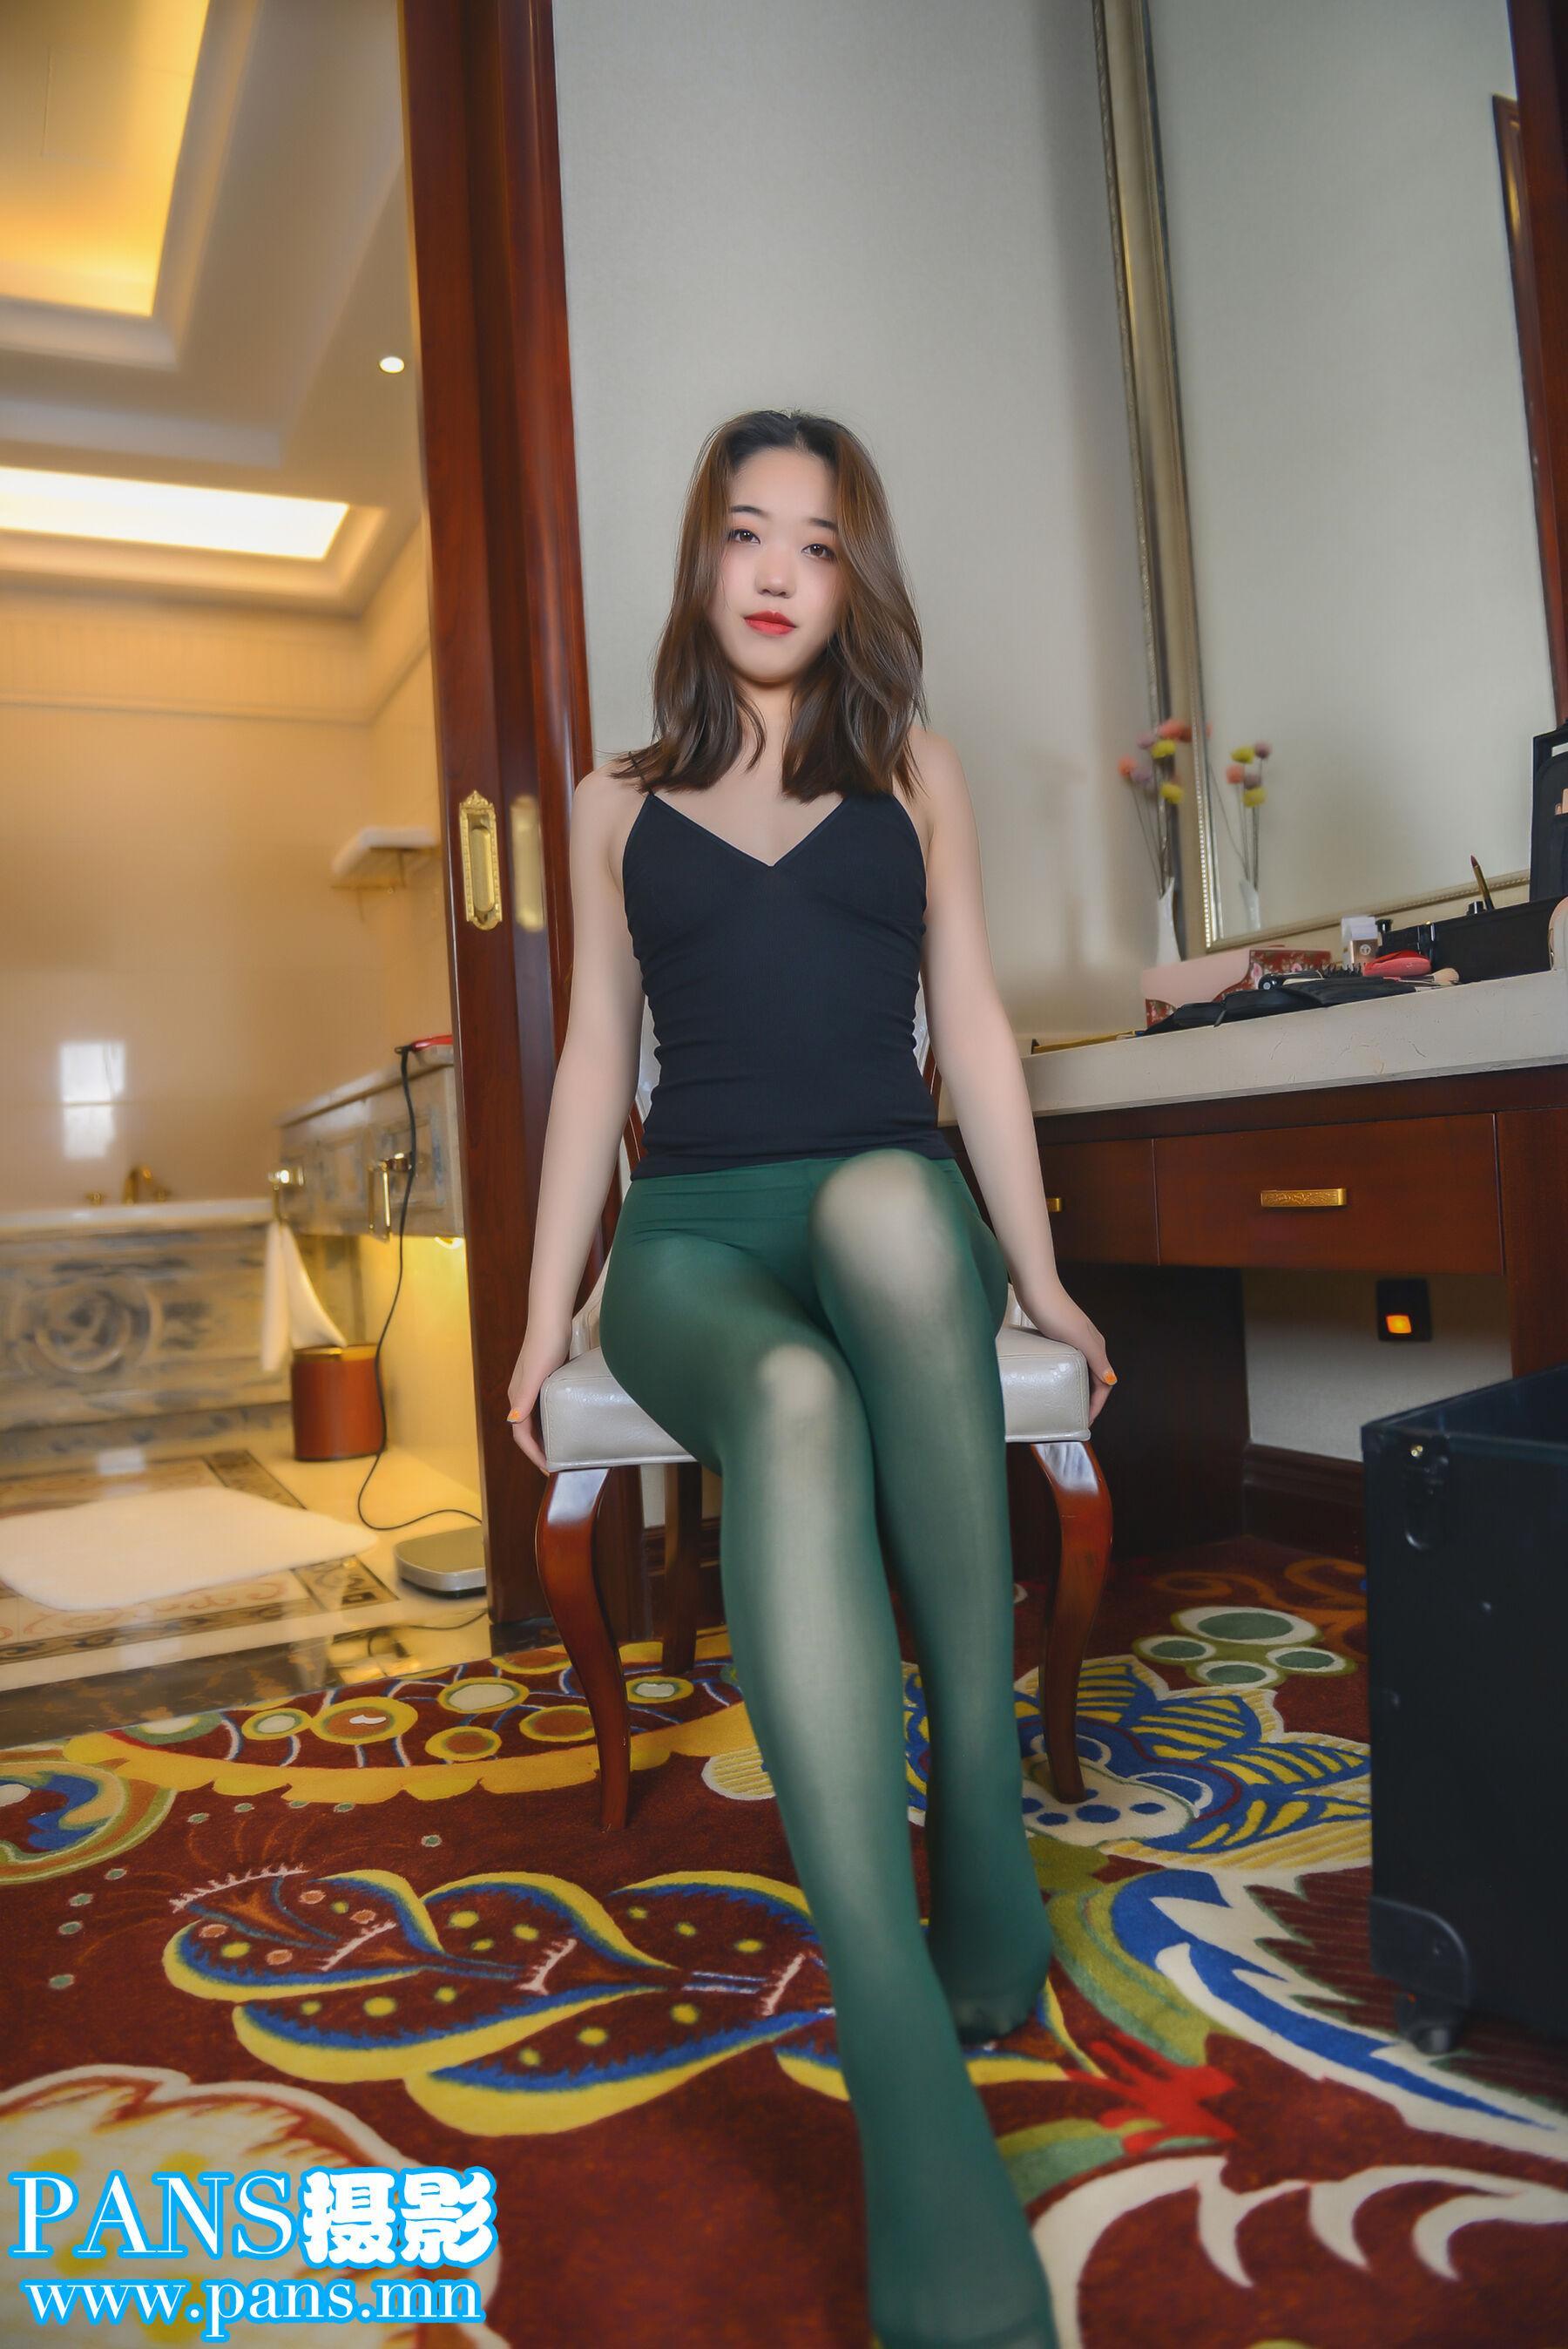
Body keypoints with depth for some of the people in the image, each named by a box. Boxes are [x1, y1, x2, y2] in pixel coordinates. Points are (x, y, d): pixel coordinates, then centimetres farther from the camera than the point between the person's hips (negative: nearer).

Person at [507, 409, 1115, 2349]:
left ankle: (983, 1825, -28)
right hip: (694, 1236, 0)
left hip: (896, 1214, 0)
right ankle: (920, 2117, -39)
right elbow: (596, 1055, 13)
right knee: (795, 1407, -36)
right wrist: (546, 1309, 4)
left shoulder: (914, 772, 17)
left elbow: (971, 1027, 11)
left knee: (887, 1199, -38)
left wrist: (1036, 1273, 2)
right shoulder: (619, 802, 17)